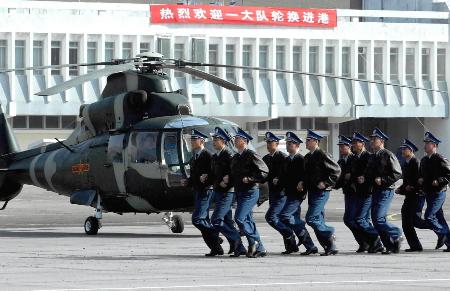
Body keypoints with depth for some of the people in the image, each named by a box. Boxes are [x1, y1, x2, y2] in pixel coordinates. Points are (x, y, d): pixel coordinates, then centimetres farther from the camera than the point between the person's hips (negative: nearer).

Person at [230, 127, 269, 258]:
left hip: (250, 192, -9)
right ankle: (260, 249, 12)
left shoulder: (251, 155, -10)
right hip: (239, 192, 9)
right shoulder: (235, 158, 15)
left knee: (239, 218, -17)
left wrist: (250, 179, -19)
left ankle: (253, 241, -3)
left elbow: (264, 172, -15)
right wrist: (229, 181, 9)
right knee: (248, 220, 8)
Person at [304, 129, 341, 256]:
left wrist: (326, 183, -16)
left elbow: (336, 170, -14)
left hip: (321, 192, -9)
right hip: (312, 192, 9)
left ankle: (329, 233, 1)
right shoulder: (307, 157, 15)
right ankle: (330, 248, 9)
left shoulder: (322, 155, -11)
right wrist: (303, 183, 10)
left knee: (311, 219, -16)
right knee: (318, 221, 6)